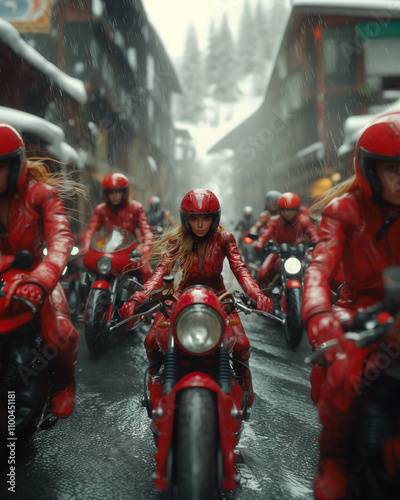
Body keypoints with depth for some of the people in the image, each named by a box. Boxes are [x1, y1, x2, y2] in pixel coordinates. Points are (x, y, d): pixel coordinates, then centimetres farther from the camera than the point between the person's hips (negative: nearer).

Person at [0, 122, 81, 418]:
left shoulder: (40, 193, -12)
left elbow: (61, 239, -28)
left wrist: (39, 280, -47)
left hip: (32, 273, -3)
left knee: (60, 333, -27)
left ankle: (64, 383, 6)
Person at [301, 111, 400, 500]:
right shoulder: (345, 209, -3)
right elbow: (320, 265, -19)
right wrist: (318, 314, -39)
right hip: (362, 312, -3)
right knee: (345, 372, -32)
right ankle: (333, 456, -6)